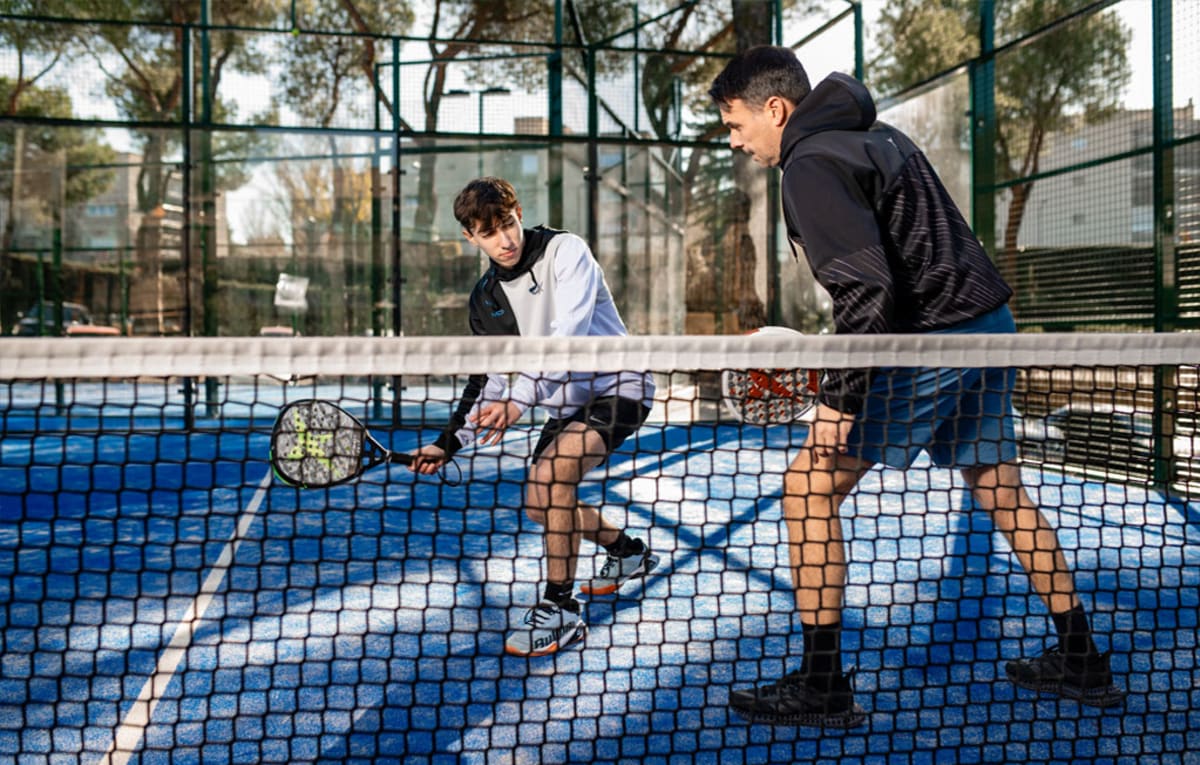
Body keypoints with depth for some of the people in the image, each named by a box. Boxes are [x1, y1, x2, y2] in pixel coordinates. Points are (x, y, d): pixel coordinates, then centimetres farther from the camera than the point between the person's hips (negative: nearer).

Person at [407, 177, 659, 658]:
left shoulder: (566, 252, -15)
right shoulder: (485, 299, 4)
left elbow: (568, 333, -30)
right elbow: (490, 383, 9)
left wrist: (520, 400, -40)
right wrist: (448, 444, 1)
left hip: (618, 387, -8)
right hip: (567, 402, 8)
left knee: (552, 474, -28)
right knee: (538, 503, 11)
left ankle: (561, 611, -14)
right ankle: (628, 553, 37)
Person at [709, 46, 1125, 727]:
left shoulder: (812, 165, -12)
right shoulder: (876, 134, 18)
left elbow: (867, 289, -23)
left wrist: (840, 398, -21)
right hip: (991, 324, 10)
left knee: (810, 492, -2)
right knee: (1000, 490, 20)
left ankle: (822, 688, 3)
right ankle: (1083, 662, 32)